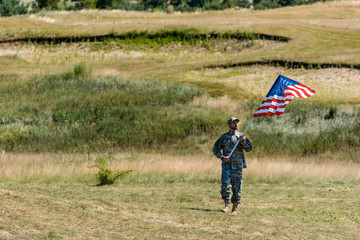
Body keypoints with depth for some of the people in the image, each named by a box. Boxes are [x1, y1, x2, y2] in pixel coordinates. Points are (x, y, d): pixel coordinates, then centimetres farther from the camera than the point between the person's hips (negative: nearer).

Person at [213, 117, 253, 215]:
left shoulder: (241, 136, 10)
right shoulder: (223, 137, 7)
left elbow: (249, 148, 4)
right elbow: (215, 149, 8)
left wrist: (242, 141, -13)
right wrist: (222, 157, -8)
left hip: (238, 166, 1)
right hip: (227, 165, -1)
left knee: (237, 188, 0)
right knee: (225, 185, -15)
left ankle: (235, 208, 7)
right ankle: (227, 205, -6)